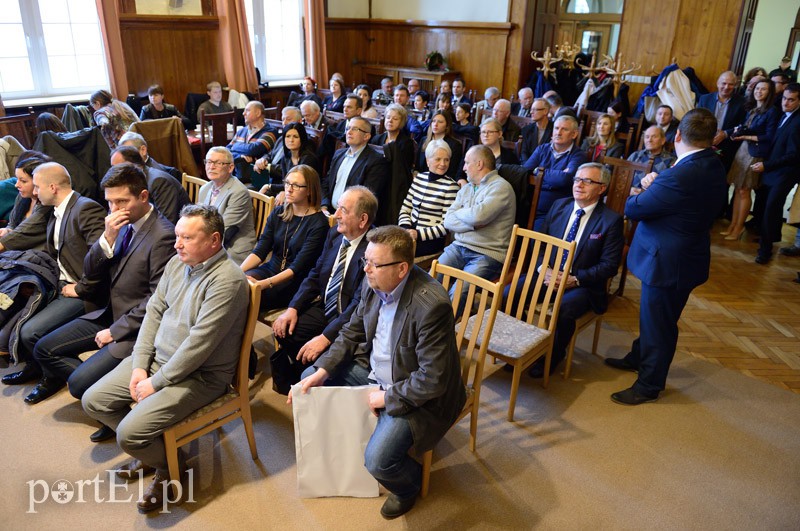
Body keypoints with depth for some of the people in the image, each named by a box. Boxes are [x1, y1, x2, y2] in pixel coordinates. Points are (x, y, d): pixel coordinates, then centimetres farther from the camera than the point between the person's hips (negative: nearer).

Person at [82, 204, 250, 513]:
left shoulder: (227, 280, -25)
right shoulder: (177, 263, 2)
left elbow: (198, 343, -25)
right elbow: (153, 311, 6)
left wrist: (157, 382, -17)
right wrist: (140, 365, -3)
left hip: (199, 375, -8)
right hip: (157, 357, 9)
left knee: (129, 433, -18)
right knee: (93, 401, 7)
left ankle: (168, 467, 15)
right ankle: (150, 451, 25)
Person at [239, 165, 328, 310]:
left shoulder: (318, 223, -11)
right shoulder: (278, 213, 8)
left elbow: (298, 266, -18)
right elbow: (260, 251, 2)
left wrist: (263, 284, -30)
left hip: (296, 282, -5)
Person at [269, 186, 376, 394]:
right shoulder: (335, 233, 1)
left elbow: (360, 304, -25)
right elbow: (315, 276, 9)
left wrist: (326, 337, -29)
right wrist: (293, 308, -4)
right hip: (325, 308, 7)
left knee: (315, 354, -25)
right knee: (284, 330, -7)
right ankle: (291, 383, 18)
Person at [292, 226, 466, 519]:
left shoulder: (431, 305, -33)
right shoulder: (374, 284, -9)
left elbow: (432, 380, -28)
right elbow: (352, 332, 5)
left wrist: (386, 397, -18)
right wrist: (321, 371, -5)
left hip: (416, 393, -8)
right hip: (374, 371, 8)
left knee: (378, 461, -23)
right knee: (311, 378, 9)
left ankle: (409, 485, 16)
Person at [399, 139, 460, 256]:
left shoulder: (451, 186, -7)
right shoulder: (418, 178, 10)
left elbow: (446, 226, -9)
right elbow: (405, 209, 13)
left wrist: (419, 234, -17)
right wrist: (406, 229, -7)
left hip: (432, 239, -5)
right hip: (411, 232, 5)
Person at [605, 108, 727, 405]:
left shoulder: (681, 175, -30)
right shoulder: (714, 167, 1)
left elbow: (632, 209, -20)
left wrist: (638, 194, -1)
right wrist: (653, 189, 0)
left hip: (668, 262, -9)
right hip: (688, 255, 9)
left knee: (658, 323, 6)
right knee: (652, 315, 26)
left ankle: (649, 385, 23)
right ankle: (639, 358, 46)